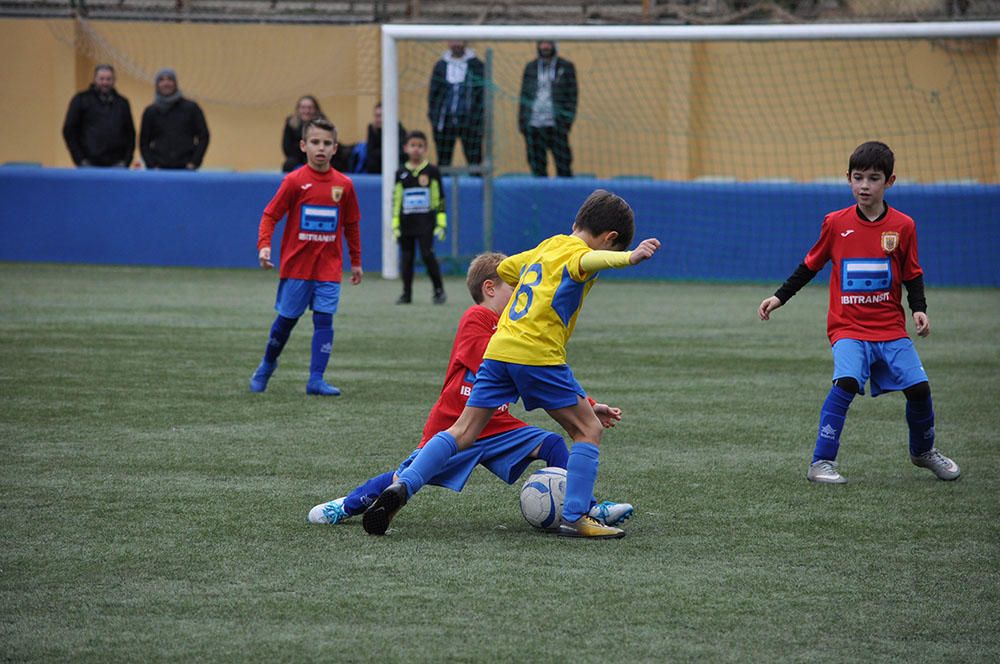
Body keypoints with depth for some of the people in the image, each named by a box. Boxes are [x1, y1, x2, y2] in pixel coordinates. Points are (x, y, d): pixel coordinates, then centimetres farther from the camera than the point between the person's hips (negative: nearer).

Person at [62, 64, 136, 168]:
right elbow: (69, 131, 3)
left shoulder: (122, 103, 15)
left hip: (116, 165, 3)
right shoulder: (81, 100, 5)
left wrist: (126, 160, 5)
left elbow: (130, 134, 18)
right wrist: (80, 160, -5)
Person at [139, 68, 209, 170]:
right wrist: (152, 166, -1)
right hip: (160, 169, 1)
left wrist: (194, 163, -3)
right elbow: (144, 143, 13)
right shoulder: (150, 112, 11)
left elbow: (203, 137, 7)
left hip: (185, 168, -1)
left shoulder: (191, 108, 7)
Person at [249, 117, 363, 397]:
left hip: (329, 267, 2)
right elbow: (270, 215, -5)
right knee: (287, 318, 8)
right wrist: (264, 246, -20)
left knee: (324, 319, -6)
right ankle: (267, 365, 31)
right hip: (296, 265, -2)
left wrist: (356, 262, 16)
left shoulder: (343, 184, 3)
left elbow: (351, 225, 13)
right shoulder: (294, 181, -6)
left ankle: (316, 379, -5)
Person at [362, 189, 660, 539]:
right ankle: (575, 518, 0)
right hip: (538, 356, -7)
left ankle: (401, 487, -5)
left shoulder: (547, 246, 22)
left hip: (498, 351, 7)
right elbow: (587, 262, -27)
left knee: (462, 432, 9)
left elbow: (505, 268, 38)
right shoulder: (576, 250, -2)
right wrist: (628, 258, -45)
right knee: (588, 430, 5)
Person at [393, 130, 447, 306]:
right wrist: (395, 225, 5)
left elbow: (440, 198, 2)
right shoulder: (401, 173, 7)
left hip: (426, 222, -3)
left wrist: (441, 223, -3)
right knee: (406, 258, 5)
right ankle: (406, 294, 13)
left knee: (427, 254, -12)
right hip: (406, 223, 3)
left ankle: (439, 291, 0)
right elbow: (396, 200, 10)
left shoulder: (432, 171, 1)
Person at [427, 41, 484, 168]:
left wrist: (479, 118, -6)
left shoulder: (476, 65, 4)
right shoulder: (441, 65, 12)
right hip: (444, 121, 3)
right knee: (443, 161, 4)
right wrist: (432, 114, 4)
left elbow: (482, 94, 2)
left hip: (469, 120, -3)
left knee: (474, 159, -7)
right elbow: (433, 92, 15)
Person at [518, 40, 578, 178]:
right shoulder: (530, 67, 14)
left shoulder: (566, 67, 7)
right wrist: (521, 120, 7)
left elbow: (572, 94, 5)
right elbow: (524, 94, 15)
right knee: (537, 165, 2)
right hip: (533, 124, 3)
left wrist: (567, 119, -6)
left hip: (556, 124, -3)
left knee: (563, 166, -5)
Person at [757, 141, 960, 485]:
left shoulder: (902, 226, -1)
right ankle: (821, 463, -19)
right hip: (848, 328, -2)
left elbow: (913, 276, 8)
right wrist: (779, 297, 7)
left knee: (918, 387, -5)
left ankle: (923, 451, 26)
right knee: (846, 382, -26)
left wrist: (919, 309, -7)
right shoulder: (836, 223, -1)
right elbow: (810, 265, 10)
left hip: (891, 328, 2)